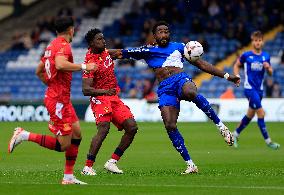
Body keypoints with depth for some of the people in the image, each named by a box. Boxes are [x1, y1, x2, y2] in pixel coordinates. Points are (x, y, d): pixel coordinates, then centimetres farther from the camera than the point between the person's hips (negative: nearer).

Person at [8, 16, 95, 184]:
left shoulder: (52, 46, 16)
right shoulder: (63, 45, -13)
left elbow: (39, 71, 24)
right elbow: (60, 64, -34)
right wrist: (83, 67, -25)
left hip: (63, 99, 10)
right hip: (58, 100, -10)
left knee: (77, 134, 10)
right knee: (63, 145, -8)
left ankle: (68, 177, 12)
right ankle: (24, 135, -4)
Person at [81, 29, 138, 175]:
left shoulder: (105, 52, 8)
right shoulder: (90, 63, -17)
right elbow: (86, 90, -23)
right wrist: (105, 92, -34)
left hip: (114, 97, 8)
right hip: (100, 98, -8)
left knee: (132, 127, -2)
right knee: (104, 129, -27)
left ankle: (112, 162, 2)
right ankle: (87, 167, -24)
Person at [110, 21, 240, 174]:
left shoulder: (178, 47, 21)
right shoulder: (147, 51, 20)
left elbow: (201, 64, 22)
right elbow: (120, 53, 20)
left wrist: (226, 76, 19)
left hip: (181, 79, -2)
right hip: (165, 89, 2)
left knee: (190, 93, -40)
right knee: (170, 126, -17)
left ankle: (220, 125, -28)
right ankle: (190, 165, -11)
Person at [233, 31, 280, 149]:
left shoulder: (266, 56, 5)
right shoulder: (246, 55, -5)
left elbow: (270, 73, 12)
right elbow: (237, 65, 10)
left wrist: (268, 67, -10)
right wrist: (237, 77, -6)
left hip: (259, 89, 5)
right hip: (250, 88, -5)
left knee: (250, 115, 14)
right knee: (261, 113, -13)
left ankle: (235, 134, 33)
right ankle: (268, 141, -8)